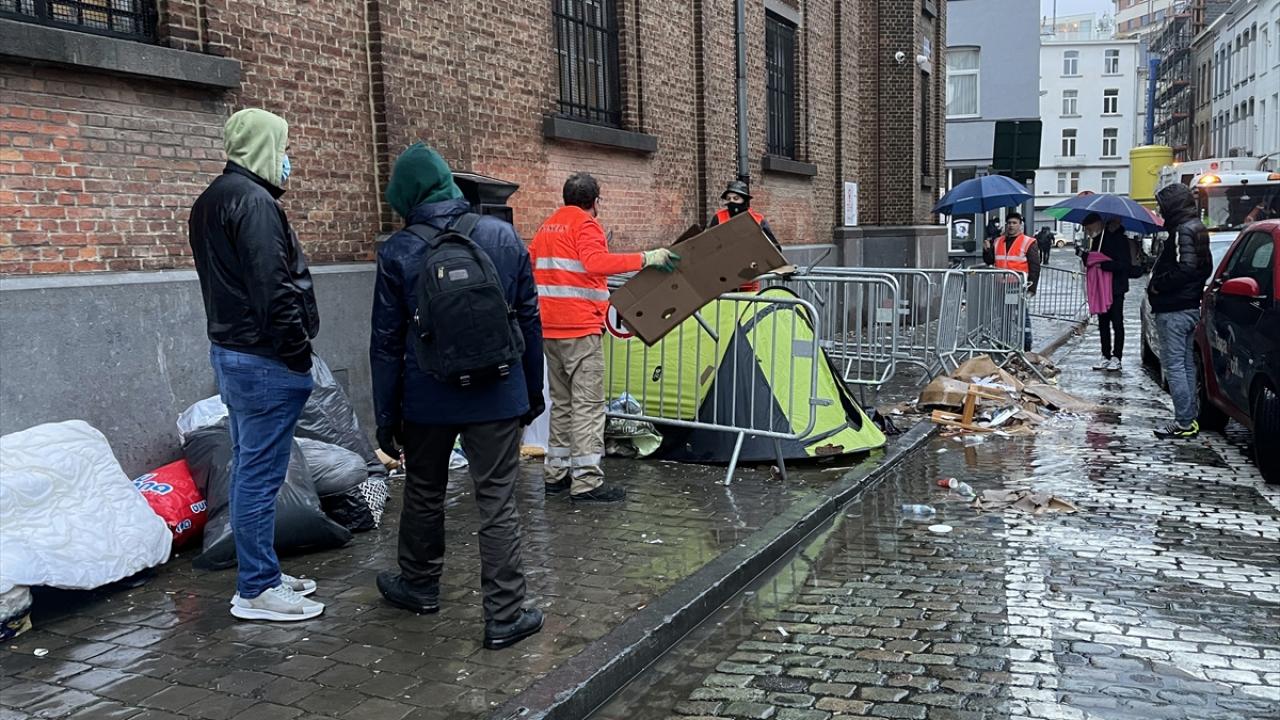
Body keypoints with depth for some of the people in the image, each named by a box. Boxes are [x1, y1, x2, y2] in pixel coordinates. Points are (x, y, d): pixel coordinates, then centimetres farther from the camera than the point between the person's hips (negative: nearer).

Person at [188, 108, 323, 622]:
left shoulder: (212, 200, 17)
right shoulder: (253, 200, -16)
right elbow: (273, 287, -22)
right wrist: (298, 350, -14)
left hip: (229, 347, 11)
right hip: (263, 357, -11)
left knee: (249, 467, 16)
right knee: (261, 473, -3)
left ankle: (259, 574, 26)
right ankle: (256, 590, 5)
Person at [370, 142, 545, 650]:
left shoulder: (398, 252, -6)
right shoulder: (502, 236, -1)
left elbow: (386, 342, -3)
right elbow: (529, 319, 4)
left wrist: (385, 417, 5)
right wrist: (533, 391, 13)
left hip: (427, 399, 0)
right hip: (497, 396, 0)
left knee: (424, 493, 20)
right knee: (498, 503, 3)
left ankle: (420, 584, 39)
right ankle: (504, 616, 5)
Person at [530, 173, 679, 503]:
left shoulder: (546, 227, 17)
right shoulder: (586, 226, -8)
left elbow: (530, 266, 22)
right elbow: (596, 262, -26)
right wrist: (645, 258, -29)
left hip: (549, 329, 9)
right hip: (580, 330, -8)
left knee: (562, 402, 16)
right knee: (588, 406, -7)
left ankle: (556, 473, 19)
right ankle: (587, 482, -9)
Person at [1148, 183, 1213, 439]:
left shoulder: (1182, 231, -16)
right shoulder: (1197, 228, 16)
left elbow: (1183, 270, -26)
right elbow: (1205, 268, 19)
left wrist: (1157, 285, -13)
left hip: (1174, 310, -11)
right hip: (1191, 305, 11)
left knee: (1174, 364, -7)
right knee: (1186, 364, 15)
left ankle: (1185, 422, -7)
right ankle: (1191, 418, 21)